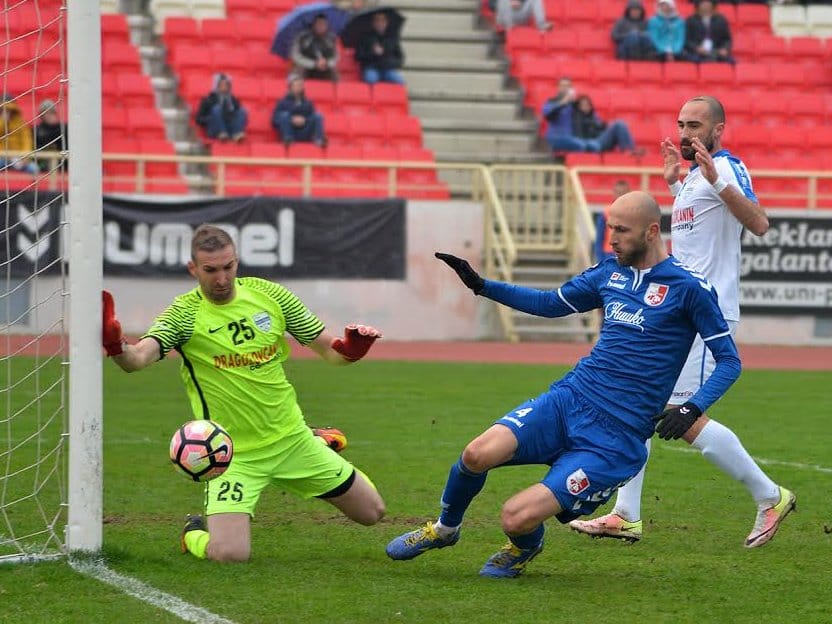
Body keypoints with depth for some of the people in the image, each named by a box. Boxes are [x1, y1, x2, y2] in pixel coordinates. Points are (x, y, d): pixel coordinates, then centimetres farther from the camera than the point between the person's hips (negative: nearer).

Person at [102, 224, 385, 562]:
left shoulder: (268, 294, -4)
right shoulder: (185, 313, -15)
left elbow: (329, 350, 1)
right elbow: (137, 359, -32)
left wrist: (350, 347, -23)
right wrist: (115, 344, -55)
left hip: (292, 438, 4)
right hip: (233, 454, -4)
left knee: (372, 512, 14)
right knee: (229, 553, -24)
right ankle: (194, 534, 13)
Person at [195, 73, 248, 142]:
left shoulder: (233, 100, 20)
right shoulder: (208, 100, 9)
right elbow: (199, 119, 5)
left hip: (231, 129, 3)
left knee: (242, 111, -20)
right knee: (217, 109, -29)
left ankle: (237, 134, -42)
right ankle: (221, 134, -45)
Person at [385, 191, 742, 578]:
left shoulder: (688, 288, -6)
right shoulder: (610, 272, 12)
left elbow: (729, 361, -3)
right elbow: (550, 303, 27)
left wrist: (692, 409, -18)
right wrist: (480, 285, 17)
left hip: (616, 437, -5)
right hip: (569, 399, 5)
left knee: (517, 518, -17)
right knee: (479, 454, -21)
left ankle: (525, 547, 22)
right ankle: (445, 528, 10)